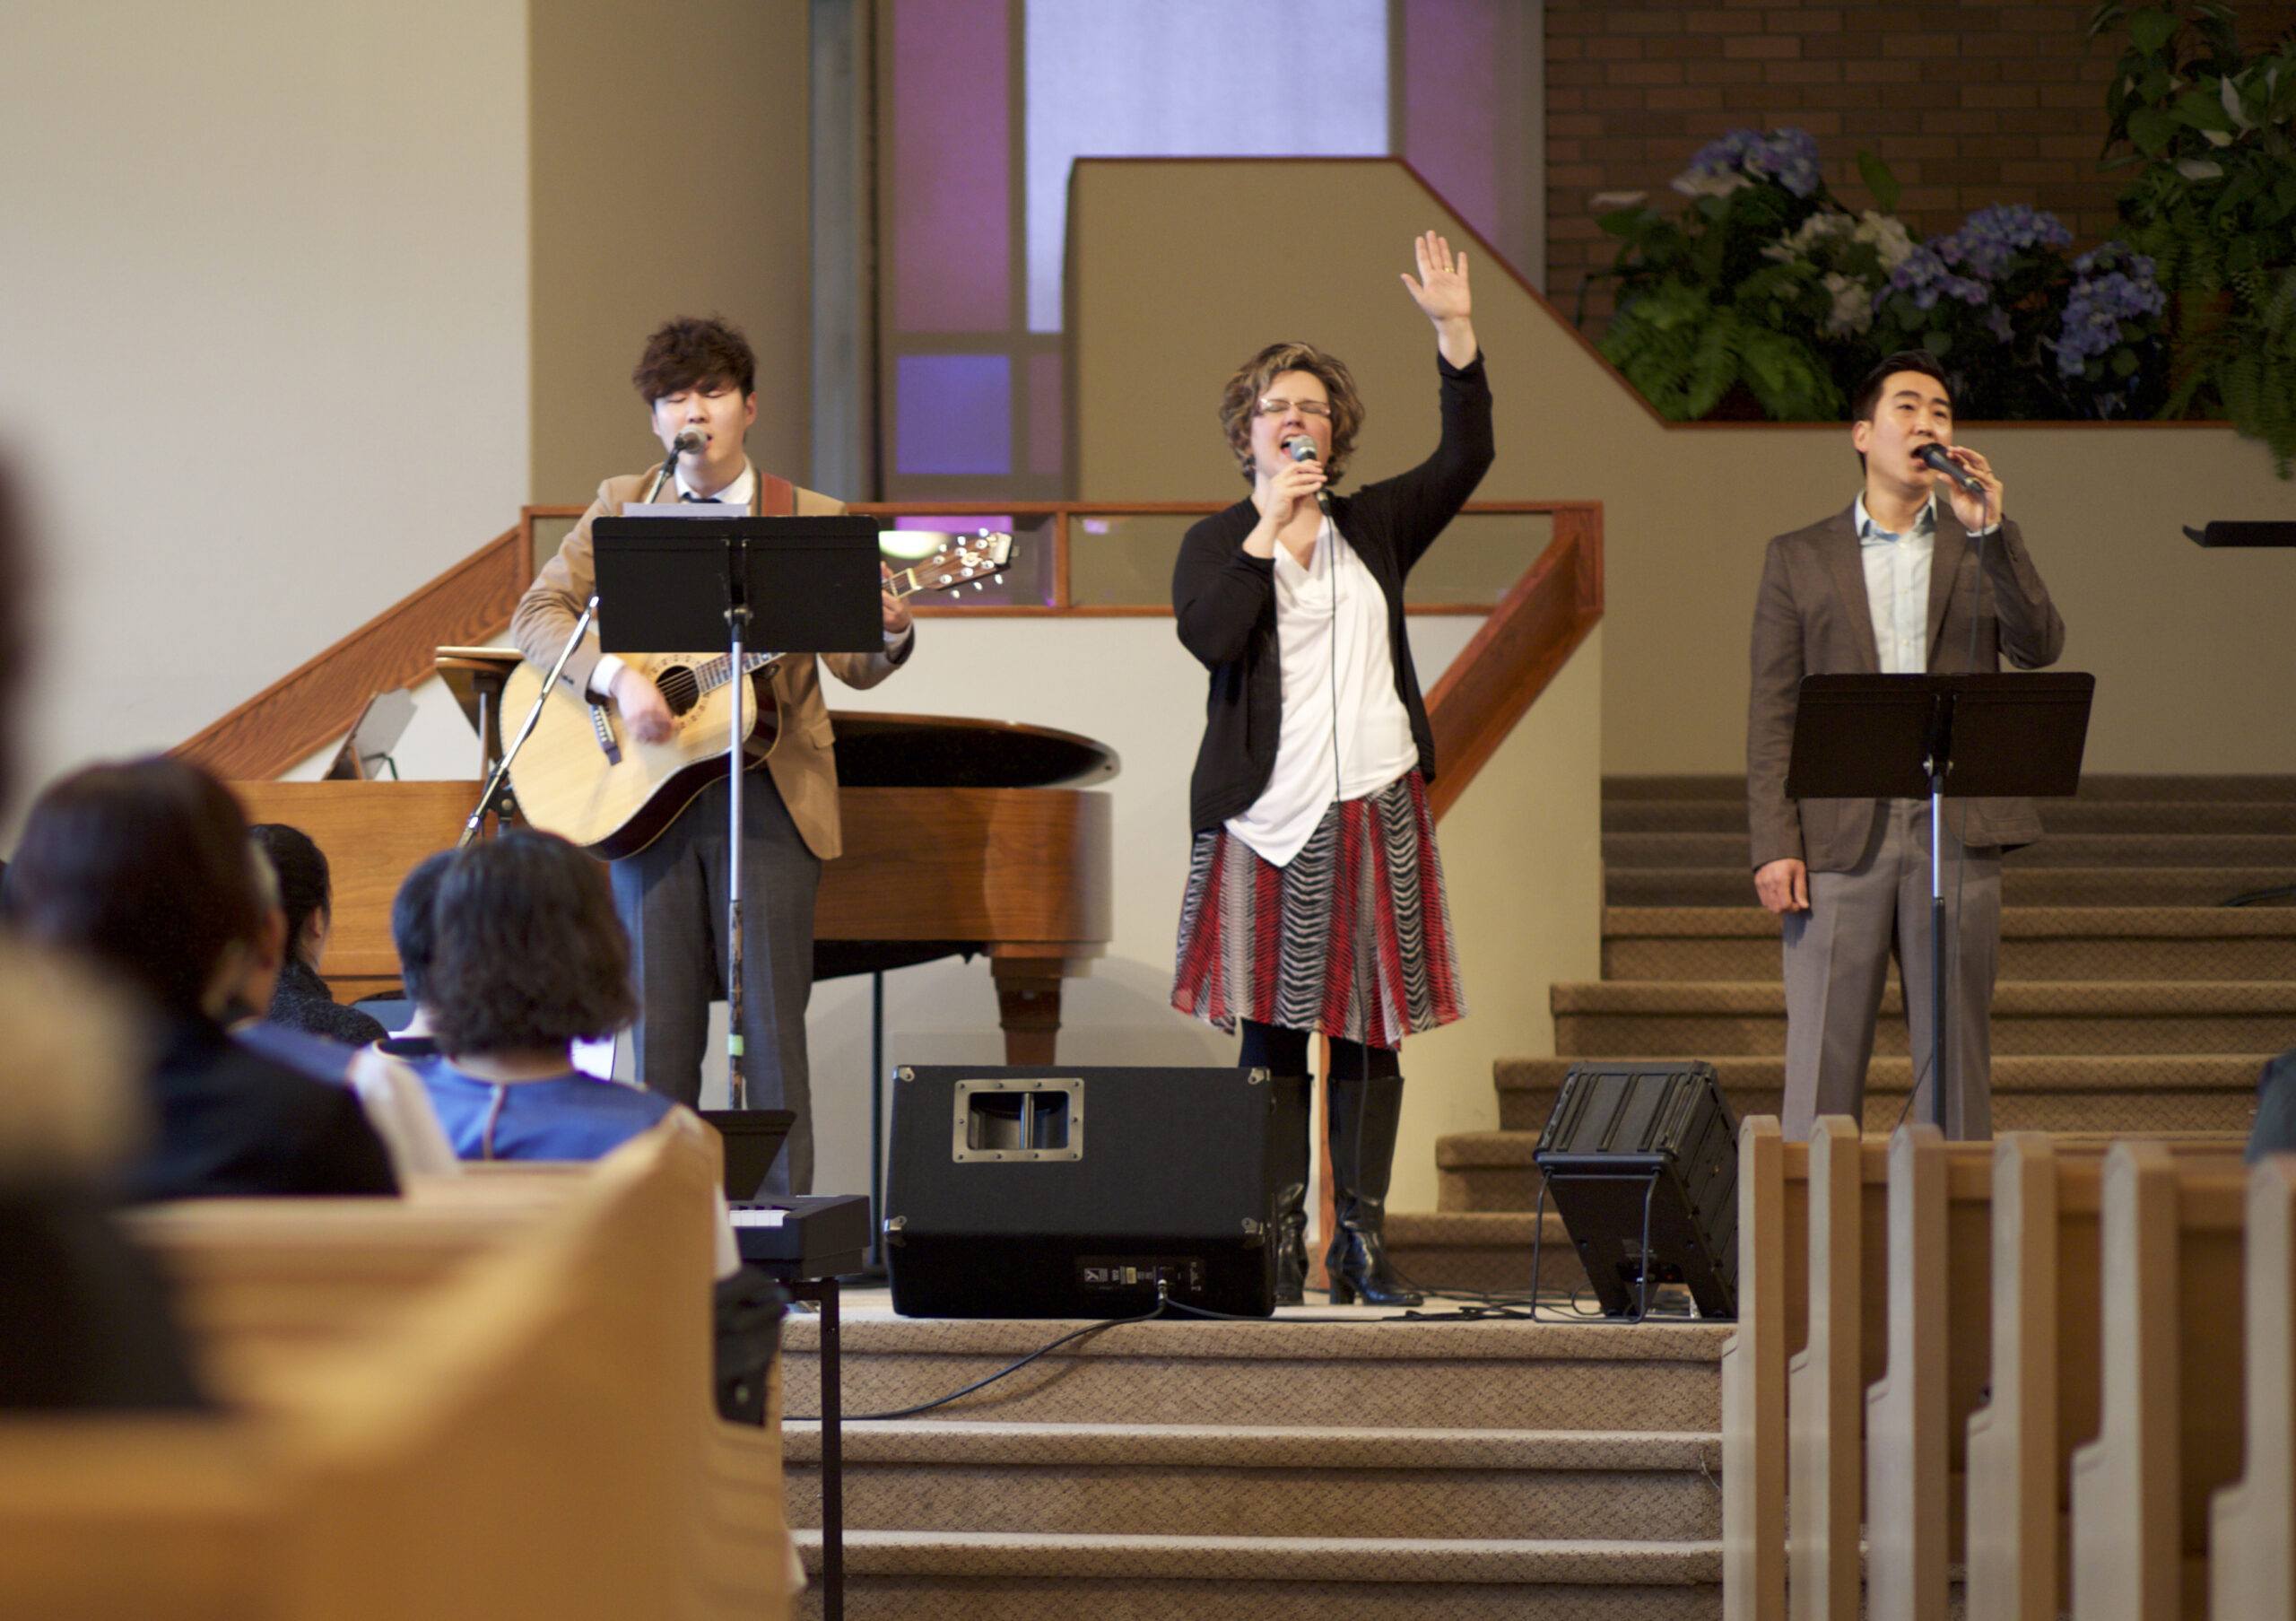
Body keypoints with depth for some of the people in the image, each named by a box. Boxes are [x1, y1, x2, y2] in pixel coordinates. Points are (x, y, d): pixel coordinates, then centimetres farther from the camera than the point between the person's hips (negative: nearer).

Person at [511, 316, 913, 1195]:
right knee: (659, 1022, 3)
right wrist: (617, 679, -16)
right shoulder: (622, 508, 8)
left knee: (772, 1019, -2)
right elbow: (538, 613, 1)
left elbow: (851, 663, 2)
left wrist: (889, 634, -21)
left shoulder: (809, 518, 6)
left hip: (768, 793, -1)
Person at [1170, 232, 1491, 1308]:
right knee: (1271, 1035, -4)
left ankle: (1361, 1242, 6)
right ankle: (1278, 1247, -1)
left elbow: (1466, 456, 3)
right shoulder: (1216, 544, 7)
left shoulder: (1373, 526, 14)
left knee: (1368, 1030, 2)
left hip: (1375, 812, 2)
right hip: (1266, 815, -2)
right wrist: (1270, 523, -10)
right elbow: (1208, 634, -11)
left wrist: (1454, 332, -5)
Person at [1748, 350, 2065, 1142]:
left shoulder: (1985, 546, 15)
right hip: (1839, 834, -1)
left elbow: (2040, 647, -2)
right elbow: (1771, 712, 6)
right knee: (1822, 1065, -4)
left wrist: (1986, 531, -12)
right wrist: (1774, 845, -5)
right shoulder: (1798, 558, 12)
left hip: (1955, 832, 1)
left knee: (1956, 1062, 2)